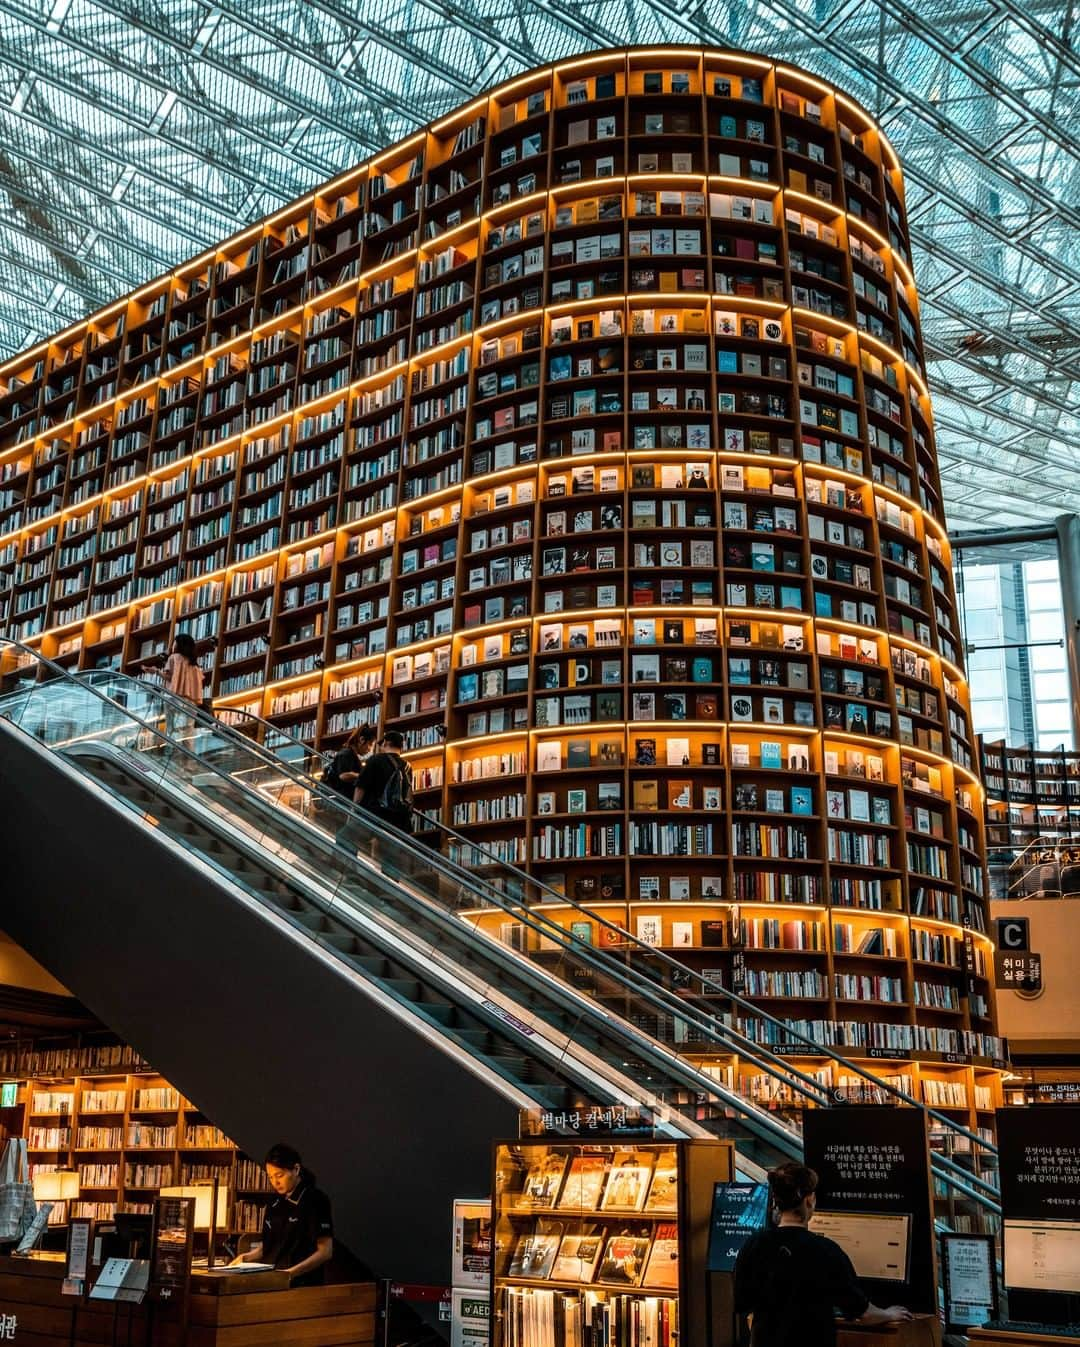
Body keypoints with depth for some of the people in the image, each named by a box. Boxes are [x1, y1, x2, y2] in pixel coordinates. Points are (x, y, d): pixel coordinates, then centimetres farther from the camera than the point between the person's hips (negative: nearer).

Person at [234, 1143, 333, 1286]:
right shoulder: (275, 1204, 16)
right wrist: (246, 1257, 6)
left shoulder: (315, 1200, -4)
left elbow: (325, 1252, -8)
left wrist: (293, 1272, -20)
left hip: (302, 1285, -7)